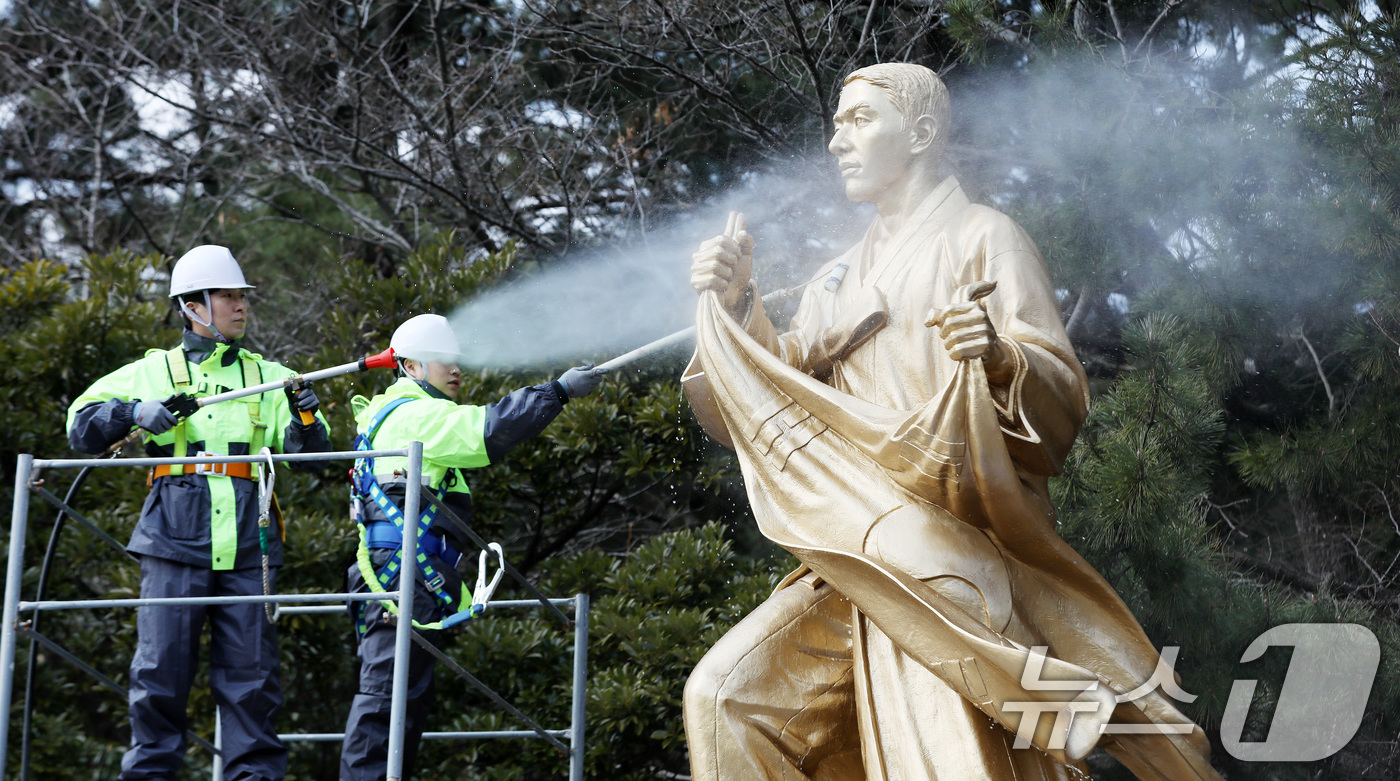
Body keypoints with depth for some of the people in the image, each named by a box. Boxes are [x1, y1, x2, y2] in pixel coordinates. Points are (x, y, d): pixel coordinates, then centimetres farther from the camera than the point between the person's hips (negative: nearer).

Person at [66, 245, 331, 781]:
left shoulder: (266, 378, 17)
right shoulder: (154, 372, 14)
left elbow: (310, 455, 10)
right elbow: (82, 428, 12)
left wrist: (306, 418, -11)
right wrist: (132, 412, -6)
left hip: (246, 543, 1)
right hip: (175, 538, -1)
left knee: (251, 668, -1)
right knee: (161, 664, -4)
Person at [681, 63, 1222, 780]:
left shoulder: (981, 239, 5)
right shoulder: (839, 282, 25)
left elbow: (1063, 402, -5)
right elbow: (778, 406, 16)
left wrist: (1002, 357, -27)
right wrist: (736, 306, 3)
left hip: (957, 553, -7)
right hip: (859, 556, 7)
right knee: (724, 696, -10)